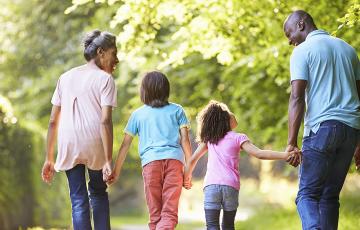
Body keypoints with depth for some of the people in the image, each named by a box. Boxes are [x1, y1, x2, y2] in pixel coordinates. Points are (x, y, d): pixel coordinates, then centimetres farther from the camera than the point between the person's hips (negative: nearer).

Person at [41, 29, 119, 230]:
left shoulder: (66, 77, 14)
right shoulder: (105, 79, 1)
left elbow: (53, 121, 12)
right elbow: (105, 121, -11)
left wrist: (49, 159, 15)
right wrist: (108, 161, -14)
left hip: (68, 146, 3)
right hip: (95, 145, -3)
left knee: (78, 200, 5)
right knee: (98, 193, 19)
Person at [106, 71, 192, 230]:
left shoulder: (138, 114, 20)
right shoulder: (177, 110, 18)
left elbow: (125, 145, 19)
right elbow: (184, 139, 8)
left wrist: (116, 171, 25)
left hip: (150, 161, 1)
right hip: (174, 160, 0)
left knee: (155, 214, 9)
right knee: (170, 213, -7)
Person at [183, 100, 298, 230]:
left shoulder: (208, 139, 14)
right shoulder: (238, 138, 5)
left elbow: (193, 159, 16)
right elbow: (259, 154, -7)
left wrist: (187, 177, 32)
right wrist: (285, 155, -10)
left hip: (211, 185, 0)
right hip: (231, 186, 0)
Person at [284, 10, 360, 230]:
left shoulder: (303, 51, 0)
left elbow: (297, 98, -10)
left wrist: (292, 142, -13)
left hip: (322, 126, -6)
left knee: (307, 195, -4)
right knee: (330, 195, 12)